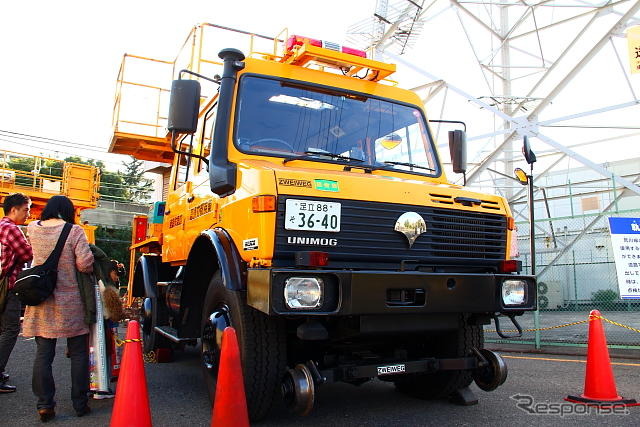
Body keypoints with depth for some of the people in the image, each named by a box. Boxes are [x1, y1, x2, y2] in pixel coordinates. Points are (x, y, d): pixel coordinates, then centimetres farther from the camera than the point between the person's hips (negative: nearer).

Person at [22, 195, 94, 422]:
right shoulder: (74, 231, -12)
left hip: (42, 302, 4)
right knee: (78, 353, 8)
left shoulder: (33, 229, 3)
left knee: (43, 354, 10)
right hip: (70, 303, -3)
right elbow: (85, 264, -17)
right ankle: (80, 404, 14)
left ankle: (44, 404, 11)